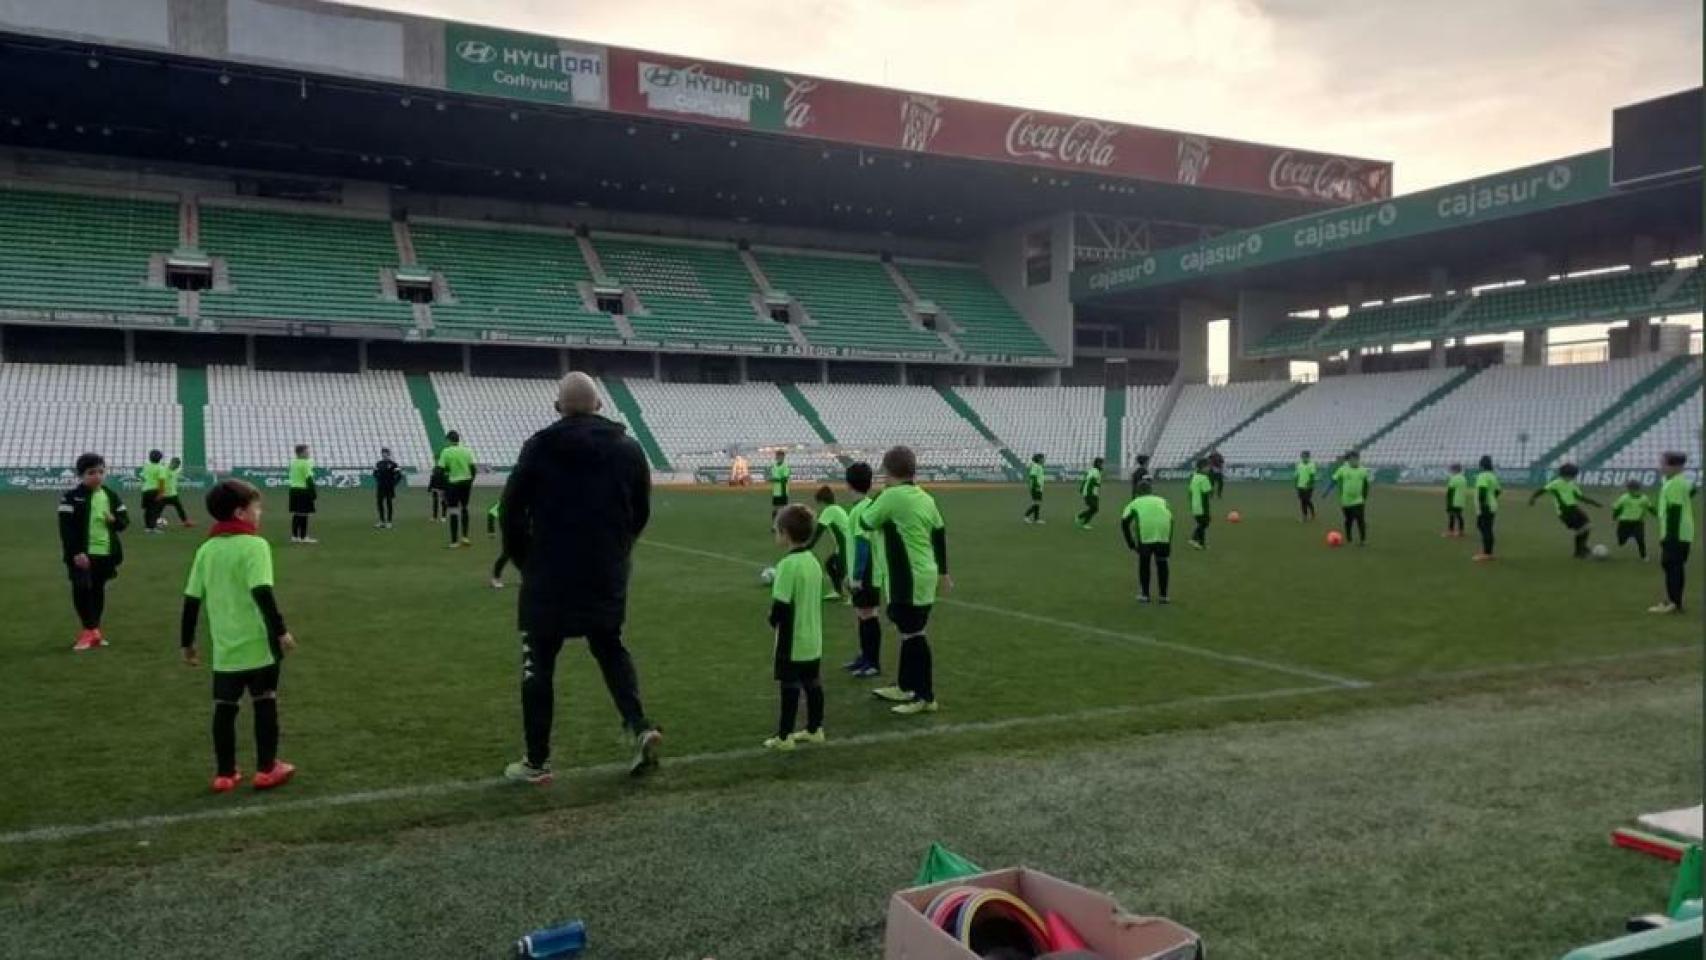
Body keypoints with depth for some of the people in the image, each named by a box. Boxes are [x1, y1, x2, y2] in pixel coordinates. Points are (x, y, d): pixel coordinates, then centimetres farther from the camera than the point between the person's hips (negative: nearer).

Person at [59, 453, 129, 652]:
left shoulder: (111, 496, 8)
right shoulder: (71, 497, -6)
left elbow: (125, 520, 13)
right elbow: (66, 527, -11)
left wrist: (115, 520, -11)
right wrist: (76, 552, -18)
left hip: (106, 552, 4)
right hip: (82, 553, -4)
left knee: (98, 590, 13)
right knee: (82, 589, -10)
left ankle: (94, 629, 24)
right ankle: (88, 630, -1)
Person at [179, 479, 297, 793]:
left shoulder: (206, 550, 7)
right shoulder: (254, 545, -11)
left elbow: (191, 599, 9)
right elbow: (262, 593, -21)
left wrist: (187, 642, 17)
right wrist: (281, 630, -18)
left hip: (224, 647, 5)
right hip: (258, 644, -5)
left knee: (225, 707, 10)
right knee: (265, 702, 7)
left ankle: (225, 773, 15)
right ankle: (267, 769, 12)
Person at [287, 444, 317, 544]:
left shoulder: (293, 463, 13)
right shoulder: (306, 463, -13)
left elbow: (292, 477, 18)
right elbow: (309, 479, -17)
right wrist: (314, 492, -13)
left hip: (294, 490, 9)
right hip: (303, 490, -9)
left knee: (296, 513, 12)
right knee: (303, 514, -4)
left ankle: (294, 536, 16)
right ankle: (303, 537, -2)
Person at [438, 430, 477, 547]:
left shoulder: (446, 452, -6)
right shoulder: (466, 451, 6)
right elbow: (473, 469, 5)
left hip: (453, 484, -4)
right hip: (466, 483, 4)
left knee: (453, 512, 1)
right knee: (464, 509, 20)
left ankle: (454, 541, 3)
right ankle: (465, 537, 19)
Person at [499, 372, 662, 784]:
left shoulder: (540, 445, -7)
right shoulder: (629, 448, 3)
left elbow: (511, 510, -5)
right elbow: (641, 513, 8)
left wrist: (524, 560, 10)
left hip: (549, 576, -3)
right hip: (608, 577, 3)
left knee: (538, 664, 8)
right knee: (611, 650, 21)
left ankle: (537, 762, 13)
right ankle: (640, 727, 2)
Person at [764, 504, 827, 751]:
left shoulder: (788, 564, -19)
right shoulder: (813, 561, 6)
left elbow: (781, 604, -21)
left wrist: (773, 621, -1)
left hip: (792, 641, -8)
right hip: (814, 640, 8)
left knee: (790, 687, 1)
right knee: (813, 685, 14)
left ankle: (784, 736, 9)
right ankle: (814, 729, 25)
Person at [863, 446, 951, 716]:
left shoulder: (892, 496, -15)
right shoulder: (925, 498, 9)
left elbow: (866, 522, -5)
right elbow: (940, 533, 15)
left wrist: (880, 495, 9)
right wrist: (943, 572, 24)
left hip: (909, 580, -9)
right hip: (924, 576, 9)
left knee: (913, 634, -3)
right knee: (907, 631, 19)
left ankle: (926, 697, 2)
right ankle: (905, 687, 31)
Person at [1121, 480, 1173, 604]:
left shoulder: (1135, 503, 26)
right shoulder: (1162, 501, 32)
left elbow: (1124, 522, 13)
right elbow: (1170, 520, 21)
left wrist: (1131, 543, 18)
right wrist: (1169, 541, 26)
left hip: (1145, 537, -2)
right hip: (1163, 536, 2)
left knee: (1144, 564, 16)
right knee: (1162, 564, 16)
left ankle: (1144, 595, 20)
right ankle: (1163, 596, 19)